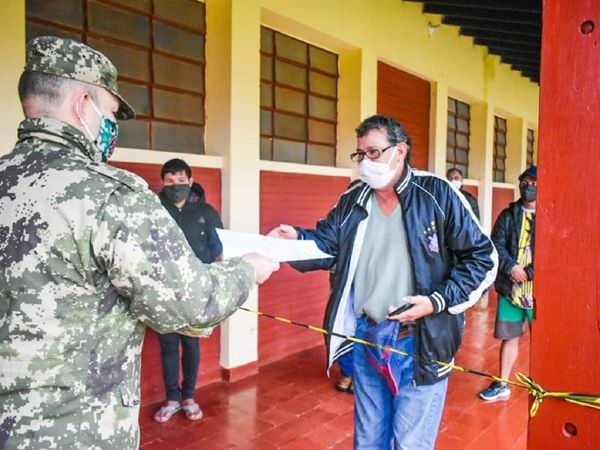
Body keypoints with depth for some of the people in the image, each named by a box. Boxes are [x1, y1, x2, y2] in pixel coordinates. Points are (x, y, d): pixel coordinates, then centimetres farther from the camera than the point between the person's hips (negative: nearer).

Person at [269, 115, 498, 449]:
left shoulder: (437, 194, -9)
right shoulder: (352, 201, 5)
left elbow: (482, 257, -7)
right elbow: (325, 245, 1)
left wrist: (438, 301, -16)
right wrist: (297, 239, -20)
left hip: (420, 343, -4)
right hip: (364, 338, 5)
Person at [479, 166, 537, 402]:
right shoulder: (508, 215, 7)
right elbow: (497, 244, 1)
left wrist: (529, 272, -16)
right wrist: (511, 267, -14)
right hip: (510, 287, 3)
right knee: (509, 336, 11)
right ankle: (502, 385, 25)